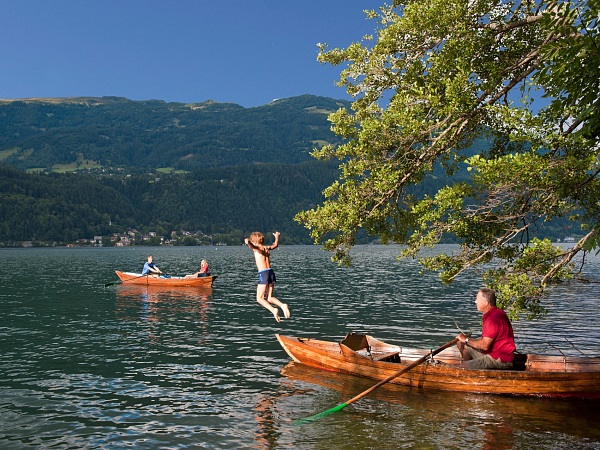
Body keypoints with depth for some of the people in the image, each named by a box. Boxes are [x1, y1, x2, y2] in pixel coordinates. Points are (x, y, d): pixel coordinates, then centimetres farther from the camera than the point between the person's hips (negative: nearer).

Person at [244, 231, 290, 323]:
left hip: (263, 273, -6)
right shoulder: (267, 248, 17)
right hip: (271, 272, 6)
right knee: (269, 298, 12)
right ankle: (283, 305, -11)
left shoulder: (256, 248, 1)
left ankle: (273, 310, -21)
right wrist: (277, 237, 57)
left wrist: (247, 242, -46)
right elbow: (276, 245, 39)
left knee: (259, 298, 0)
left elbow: (252, 245, -25)